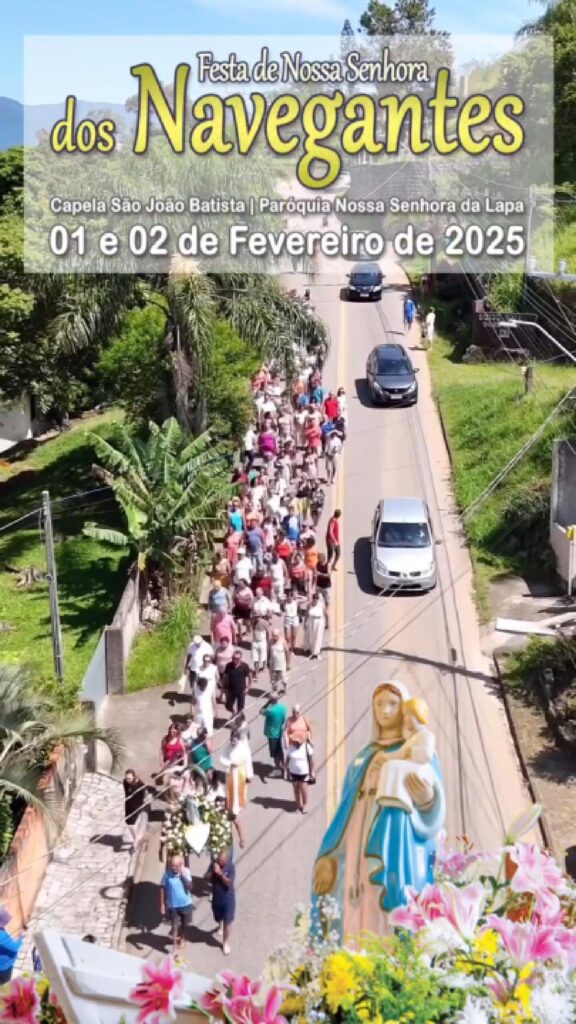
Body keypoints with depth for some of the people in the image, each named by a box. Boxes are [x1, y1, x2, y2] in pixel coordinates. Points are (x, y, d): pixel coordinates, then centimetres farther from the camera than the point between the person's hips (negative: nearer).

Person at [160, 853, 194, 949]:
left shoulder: (186, 872, -15)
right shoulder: (167, 874, -18)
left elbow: (190, 887, -18)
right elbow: (162, 889, -8)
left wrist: (184, 876, -29)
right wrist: (162, 904, -6)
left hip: (186, 903, 2)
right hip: (172, 905, -2)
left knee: (184, 924, 21)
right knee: (175, 926, 2)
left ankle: (181, 937, 51)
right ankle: (175, 949, 15)